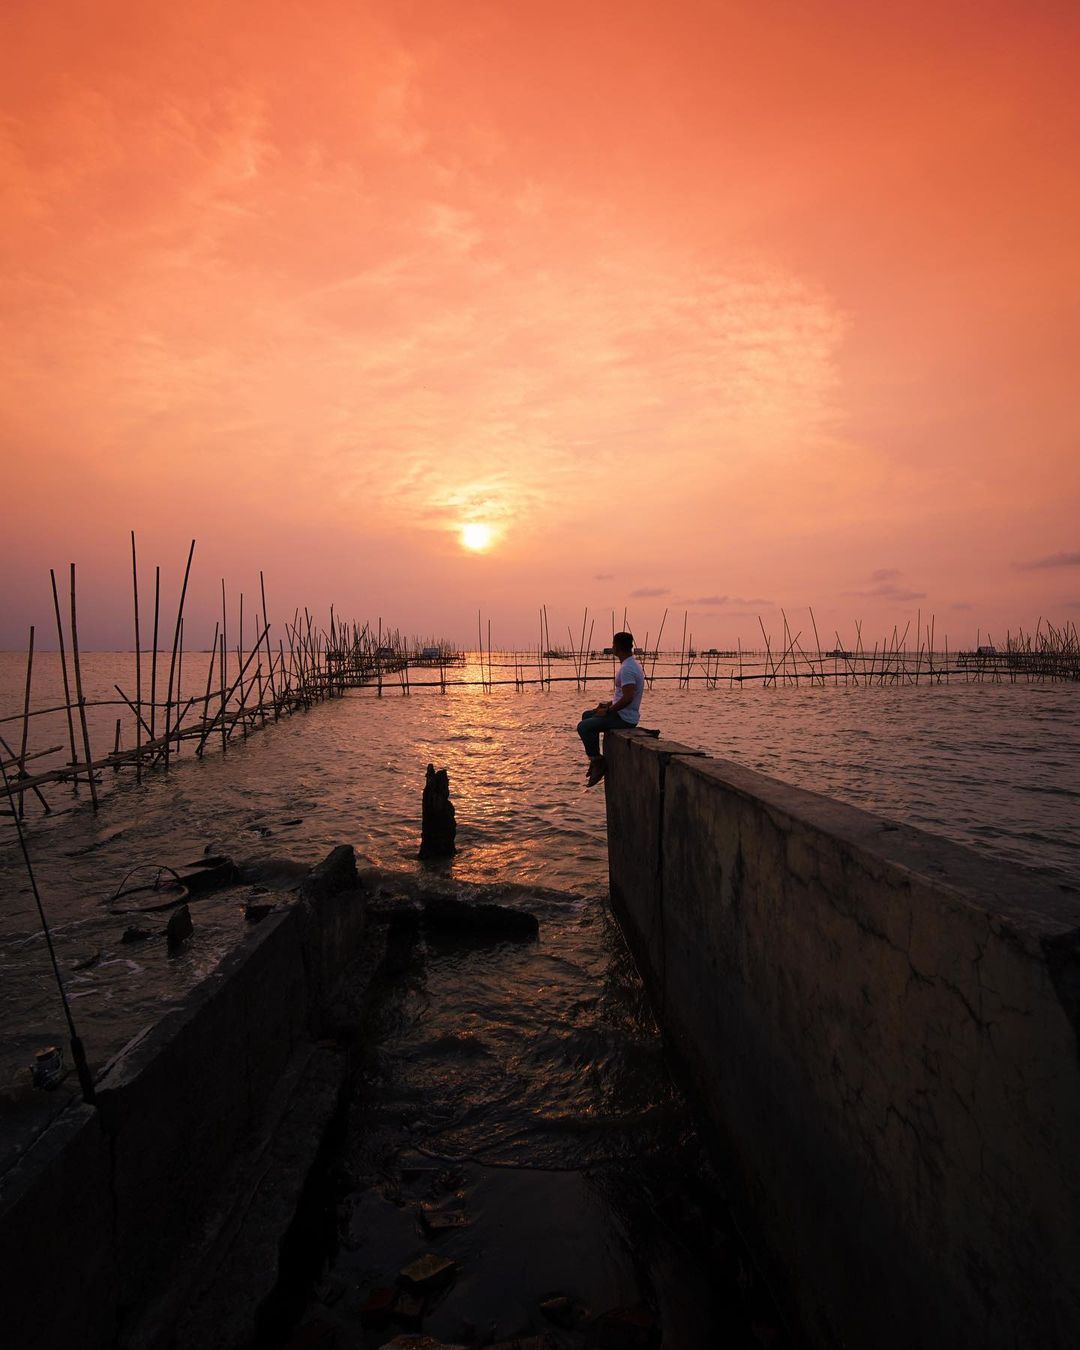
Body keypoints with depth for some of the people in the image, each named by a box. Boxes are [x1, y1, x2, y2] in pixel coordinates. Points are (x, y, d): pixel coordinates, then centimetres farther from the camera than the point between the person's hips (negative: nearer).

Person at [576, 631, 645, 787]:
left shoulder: (627, 669, -21)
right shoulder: (632, 665, 12)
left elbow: (627, 698, -29)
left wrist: (607, 711, -18)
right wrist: (608, 704, 14)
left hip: (625, 718, -11)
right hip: (624, 714, 11)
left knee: (583, 726, -16)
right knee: (587, 715, 22)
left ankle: (597, 762, -7)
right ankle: (596, 759, 22)